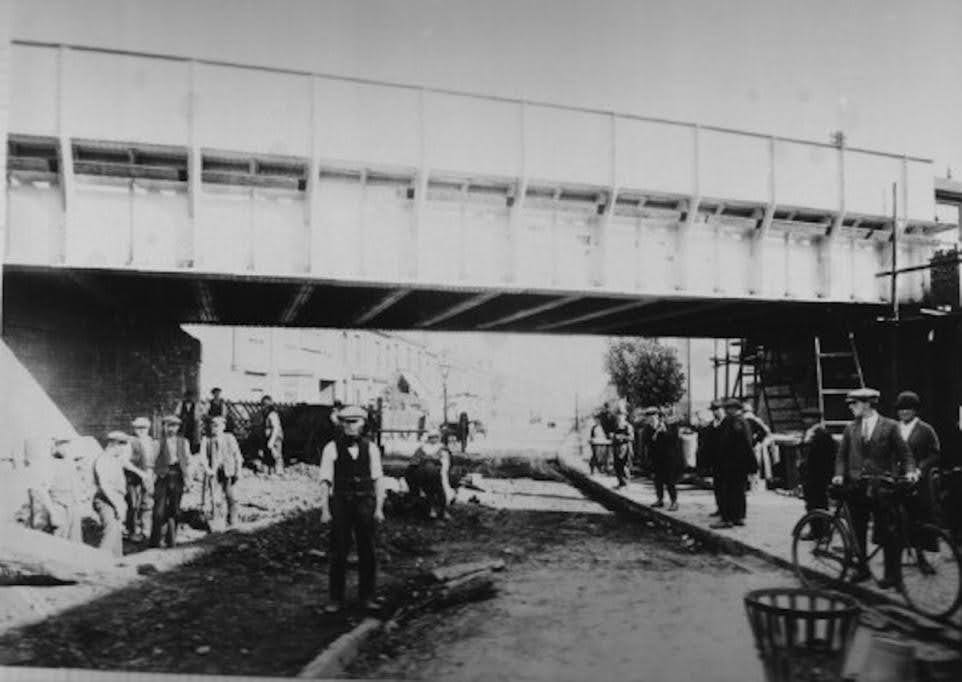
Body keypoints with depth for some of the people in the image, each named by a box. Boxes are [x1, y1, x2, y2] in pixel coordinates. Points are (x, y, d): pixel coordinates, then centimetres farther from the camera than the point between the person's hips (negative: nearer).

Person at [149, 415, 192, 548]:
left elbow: (188, 461, 11)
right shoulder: (159, 442, 7)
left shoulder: (183, 442, 11)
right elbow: (155, 461, 7)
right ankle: (155, 541, -2)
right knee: (159, 509, -7)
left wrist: (187, 478, 3)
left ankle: (171, 539, 16)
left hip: (177, 476, 2)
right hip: (163, 476, -2)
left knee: (174, 509, 5)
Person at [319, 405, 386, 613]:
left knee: (367, 552, 6)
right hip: (340, 504, -2)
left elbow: (378, 479, 2)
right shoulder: (332, 449, -3)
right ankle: (336, 599, 11)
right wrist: (324, 510, -8)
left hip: (365, 504, 2)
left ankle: (367, 597, 19)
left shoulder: (371, 448, 2)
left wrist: (379, 508, -4)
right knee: (338, 553, 1)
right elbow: (325, 481, -3)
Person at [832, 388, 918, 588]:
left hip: (881, 487, -4)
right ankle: (862, 569, 21)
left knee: (886, 533, -1)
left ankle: (892, 574, 10)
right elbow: (842, 455, 11)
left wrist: (910, 470, -16)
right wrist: (839, 474, -5)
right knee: (858, 532, 8)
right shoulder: (850, 428, 9)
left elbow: (905, 453, 1)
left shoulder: (889, 426, -1)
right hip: (856, 487, 4)